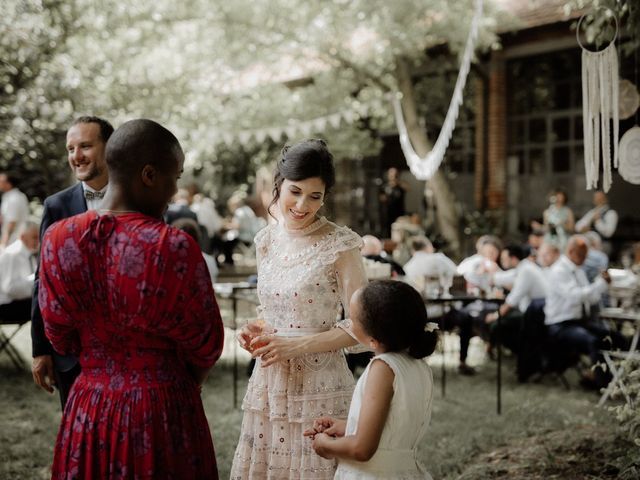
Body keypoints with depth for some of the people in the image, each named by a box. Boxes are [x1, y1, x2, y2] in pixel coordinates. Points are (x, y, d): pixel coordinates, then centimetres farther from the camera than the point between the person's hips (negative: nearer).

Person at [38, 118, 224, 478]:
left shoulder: (59, 240, -7)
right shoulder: (175, 247, -21)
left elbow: (61, 337, 4)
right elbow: (205, 345, -8)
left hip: (88, 412, 4)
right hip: (163, 413, -4)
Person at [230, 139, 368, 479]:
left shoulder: (339, 245, -10)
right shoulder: (266, 241, 7)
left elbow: (359, 325, -9)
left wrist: (298, 345, -17)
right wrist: (257, 330, -1)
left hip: (318, 387, -5)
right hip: (268, 385, 5)